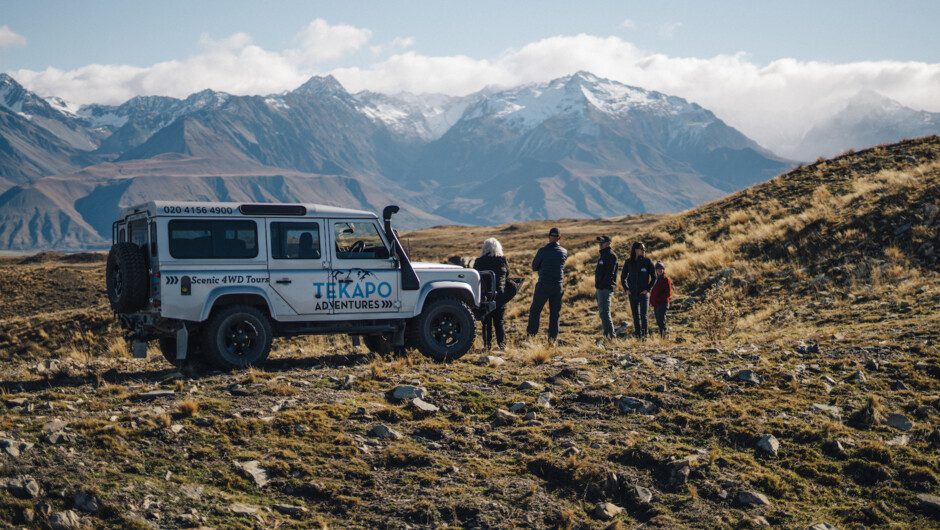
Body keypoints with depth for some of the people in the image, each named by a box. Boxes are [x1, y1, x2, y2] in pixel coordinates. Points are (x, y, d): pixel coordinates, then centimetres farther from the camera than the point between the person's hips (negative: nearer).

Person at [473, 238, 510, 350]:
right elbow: (507, 274, 12)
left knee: (486, 322, 9)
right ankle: (502, 344, 4)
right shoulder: (503, 260, -3)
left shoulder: (479, 262, -5)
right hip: (500, 294, 1)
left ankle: (487, 344, 7)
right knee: (499, 322, 11)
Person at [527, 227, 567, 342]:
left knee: (535, 310, 5)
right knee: (555, 312, 10)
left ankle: (531, 334, 2)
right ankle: (553, 337, 10)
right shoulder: (564, 252, 2)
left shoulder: (543, 251, -12)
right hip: (558, 285, 4)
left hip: (543, 285, -4)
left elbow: (534, 267, -1)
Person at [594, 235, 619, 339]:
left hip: (605, 288, -10)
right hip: (600, 288, 10)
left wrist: (602, 284, -23)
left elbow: (610, 273, -20)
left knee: (604, 312, -13)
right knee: (602, 312, 13)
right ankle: (607, 334, 17)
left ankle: (610, 334, -13)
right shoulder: (602, 255, 20)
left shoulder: (611, 256, -11)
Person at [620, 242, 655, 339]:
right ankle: (638, 334, 17)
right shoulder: (628, 263, 2)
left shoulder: (647, 261, -2)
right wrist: (626, 289, 3)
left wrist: (648, 289, -6)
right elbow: (623, 277, 14)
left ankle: (644, 334, 0)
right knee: (636, 316, 8)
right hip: (632, 294, 2)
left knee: (643, 315, -11)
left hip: (643, 294, -2)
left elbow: (654, 277, 3)